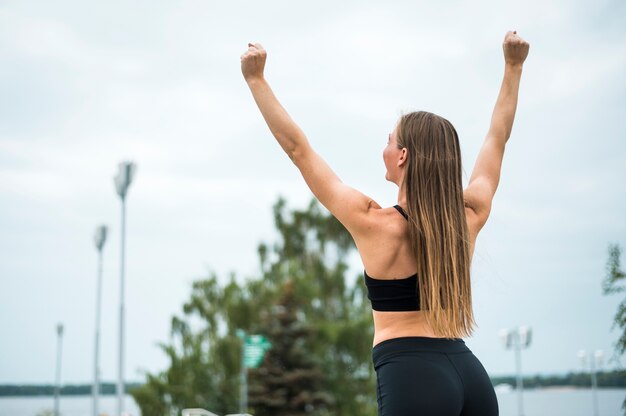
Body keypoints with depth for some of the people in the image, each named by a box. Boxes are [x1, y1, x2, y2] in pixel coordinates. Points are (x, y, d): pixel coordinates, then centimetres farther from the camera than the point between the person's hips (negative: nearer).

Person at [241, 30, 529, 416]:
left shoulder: (374, 224, -6)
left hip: (409, 375, -5)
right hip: (471, 373, 6)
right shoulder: (470, 217, 6)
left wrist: (256, 79, 6)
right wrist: (513, 66, 30)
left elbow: (297, 147, -1)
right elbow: (497, 138, 21)